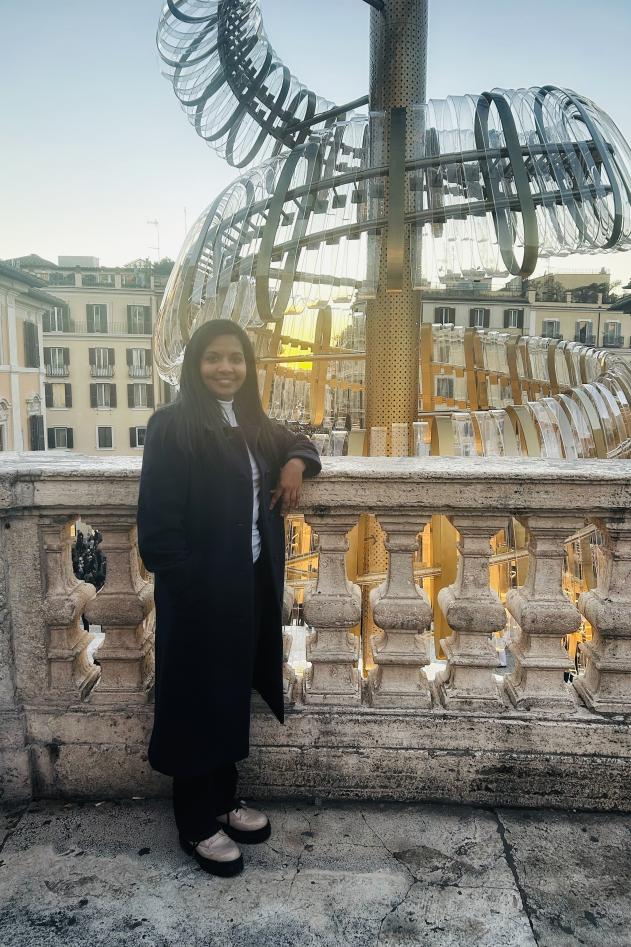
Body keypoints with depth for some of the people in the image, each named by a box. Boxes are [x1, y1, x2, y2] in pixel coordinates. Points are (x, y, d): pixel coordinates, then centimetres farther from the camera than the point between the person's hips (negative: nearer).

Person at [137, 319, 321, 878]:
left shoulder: (253, 426, 8)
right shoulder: (173, 427, -13)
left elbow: (298, 444, 25)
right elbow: (157, 523, -16)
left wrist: (296, 463, 2)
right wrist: (194, 587, -15)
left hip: (249, 587, 7)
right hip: (199, 593, -7)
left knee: (232, 695, 18)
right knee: (198, 702, 8)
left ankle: (224, 802, 38)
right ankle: (197, 825, 27)